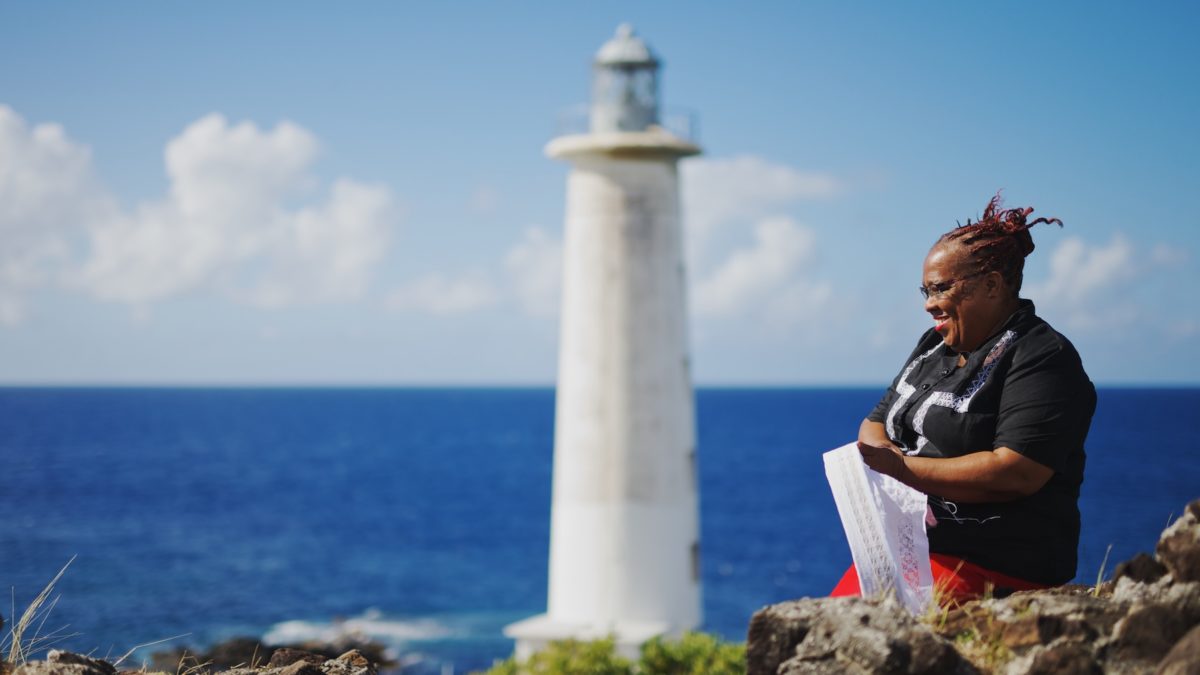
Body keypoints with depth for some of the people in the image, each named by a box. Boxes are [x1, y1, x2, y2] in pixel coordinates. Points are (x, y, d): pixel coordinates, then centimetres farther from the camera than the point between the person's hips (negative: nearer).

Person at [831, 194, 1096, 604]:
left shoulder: (1041, 358, -8)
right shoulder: (934, 347, 18)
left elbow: (1015, 473, -20)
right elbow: (875, 424, 22)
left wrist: (902, 467, -17)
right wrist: (879, 449, -5)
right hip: (904, 554, 8)